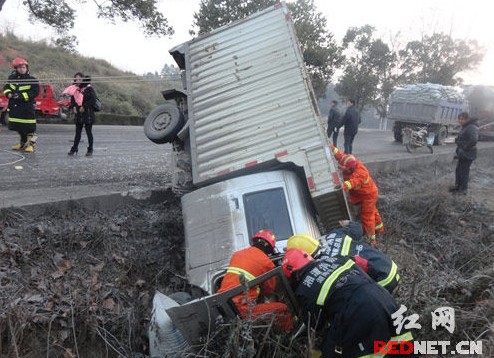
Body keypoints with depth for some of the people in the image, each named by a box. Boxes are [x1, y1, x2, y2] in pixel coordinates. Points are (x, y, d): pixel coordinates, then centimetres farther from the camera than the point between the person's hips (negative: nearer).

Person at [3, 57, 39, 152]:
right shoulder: (12, 78, 10)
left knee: (29, 127, -7)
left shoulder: (32, 80, -6)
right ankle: (23, 143, 29)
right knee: (19, 127, 15)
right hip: (14, 106, 6)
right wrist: (9, 94, -11)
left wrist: (21, 96, -20)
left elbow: (35, 92, -13)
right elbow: (6, 87, 13)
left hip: (27, 106, -6)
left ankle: (31, 144, 4)